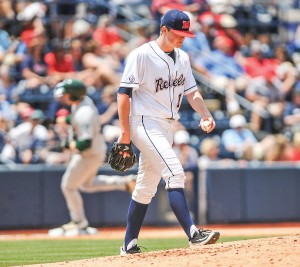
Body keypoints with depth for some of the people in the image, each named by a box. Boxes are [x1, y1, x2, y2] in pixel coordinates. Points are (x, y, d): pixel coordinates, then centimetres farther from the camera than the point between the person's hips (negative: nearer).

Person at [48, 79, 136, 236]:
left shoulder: (83, 114, -32)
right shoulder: (84, 100, -3)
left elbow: (86, 143, -35)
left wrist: (75, 146, -15)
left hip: (90, 155, -10)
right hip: (98, 148, 10)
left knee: (68, 187, 2)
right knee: (86, 185, 27)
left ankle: (81, 225, 14)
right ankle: (125, 182, 22)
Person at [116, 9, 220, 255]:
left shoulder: (182, 58, 11)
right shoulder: (142, 55, -11)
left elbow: (191, 91, 12)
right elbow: (124, 92, -11)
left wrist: (206, 114, -8)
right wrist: (125, 131, -14)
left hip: (167, 126, 8)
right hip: (145, 123, -8)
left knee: (147, 187, 11)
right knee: (175, 174, -21)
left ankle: (129, 245, 18)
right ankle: (193, 234, -29)